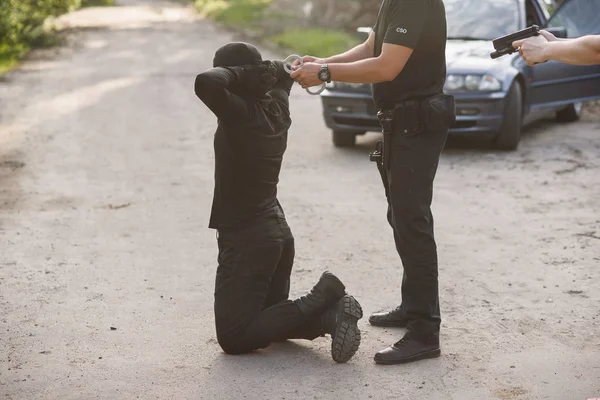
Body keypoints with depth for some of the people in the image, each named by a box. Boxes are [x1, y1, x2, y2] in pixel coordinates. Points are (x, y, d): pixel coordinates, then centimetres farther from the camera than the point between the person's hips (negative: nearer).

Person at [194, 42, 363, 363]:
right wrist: (265, 71, 9)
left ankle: (319, 301, -9)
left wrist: (236, 74, -21)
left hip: (246, 237, -8)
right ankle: (329, 311, -2)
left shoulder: (239, 113, -18)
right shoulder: (277, 105, 4)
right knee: (268, 317, 23)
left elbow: (206, 82, -37)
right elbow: (287, 69, 26)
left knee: (234, 339, -1)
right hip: (277, 229, 9)